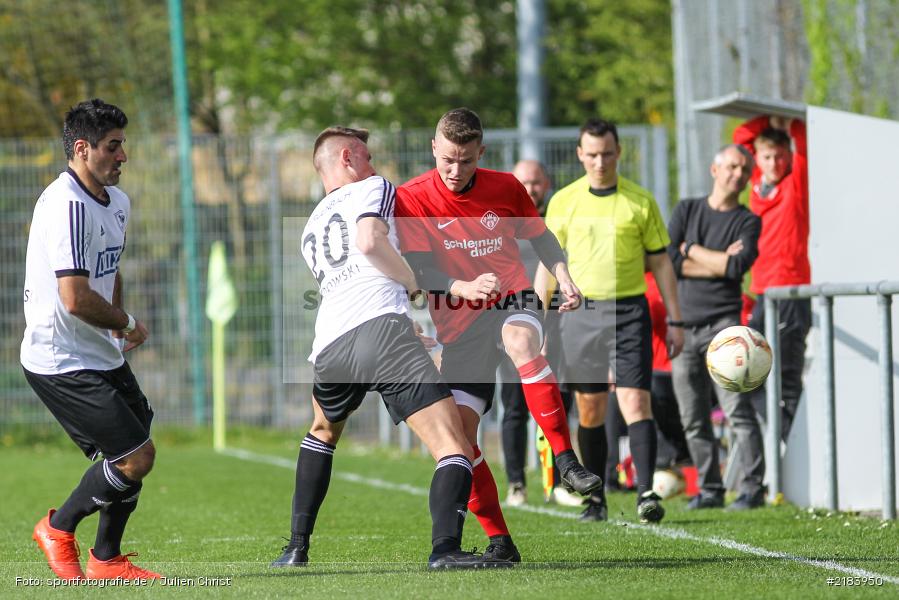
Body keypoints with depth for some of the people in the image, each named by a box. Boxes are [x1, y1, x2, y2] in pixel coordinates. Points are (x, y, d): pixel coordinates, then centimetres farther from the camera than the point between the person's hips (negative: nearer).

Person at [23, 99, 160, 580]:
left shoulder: (116, 202, 10)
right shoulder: (66, 205, -22)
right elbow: (75, 298, -28)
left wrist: (119, 319, 11)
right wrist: (126, 323, -11)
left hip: (102, 356, 10)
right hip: (61, 361, -10)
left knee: (135, 458, 10)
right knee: (137, 456, -11)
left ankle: (107, 559, 24)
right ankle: (58, 529, 9)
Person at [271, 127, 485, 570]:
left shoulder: (311, 229, 34)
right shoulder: (373, 189, 14)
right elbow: (370, 241, -8)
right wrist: (421, 283, 3)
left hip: (329, 346, 7)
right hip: (381, 326, -7)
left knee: (323, 431, 37)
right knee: (453, 447, -10)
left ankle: (297, 547, 33)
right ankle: (445, 547, -32)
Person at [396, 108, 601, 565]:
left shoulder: (506, 188, 0)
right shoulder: (411, 199, -5)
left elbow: (540, 237, 16)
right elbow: (420, 270, -13)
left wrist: (565, 280, -1)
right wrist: (463, 288, -31)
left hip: (512, 301, -1)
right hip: (458, 327, 1)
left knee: (521, 343, -38)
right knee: (458, 432, -9)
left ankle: (566, 461, -37)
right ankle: (499, 542, 0)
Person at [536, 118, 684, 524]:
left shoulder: (640, 201, 2)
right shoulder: (563, 202, 5)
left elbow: (661, 263, 7)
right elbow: (548, 263, 10)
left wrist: (674, 321, 3)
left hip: (629, 311, -2)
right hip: (580, 312, 2)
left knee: (635, 402, -13)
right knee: (590, 411, 6)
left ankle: (646, 494, -19)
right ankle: (596, 499, 16)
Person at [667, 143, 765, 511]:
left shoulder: (747, 221, 6)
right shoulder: (687, 210, 13)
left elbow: (738, 265, -13)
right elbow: (667, 260, -2)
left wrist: (692, 251, -3)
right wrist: (719, 261, -5)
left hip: (723, 321, -3)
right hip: (684, 324, 3)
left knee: (736, 408, -14)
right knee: (693, 418, 5)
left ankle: (752, 487, -15)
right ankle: (710, 490, 12)